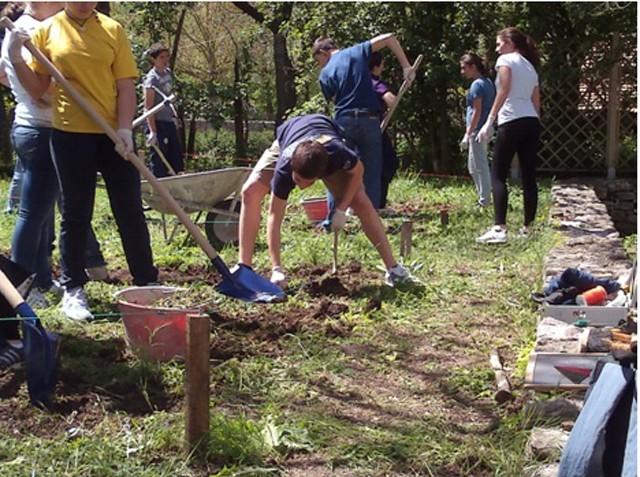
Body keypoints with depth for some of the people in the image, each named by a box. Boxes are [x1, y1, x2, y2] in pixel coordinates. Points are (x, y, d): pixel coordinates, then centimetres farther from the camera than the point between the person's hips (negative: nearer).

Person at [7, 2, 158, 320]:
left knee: (130, 212, 7)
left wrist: (124, 128, -10)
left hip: (114, 135, 1)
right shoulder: (47, 31, 2)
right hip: (70, 136, -1)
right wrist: (16, 59, -12)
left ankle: (147, 284, 17)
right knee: (75, 214, 6)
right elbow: (37, 89, 3)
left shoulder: (113, 30, 2)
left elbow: (125, 85, 0)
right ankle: (72, 290, 16)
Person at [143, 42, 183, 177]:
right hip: (157, 124, -8)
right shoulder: (152, 78, -13)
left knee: (177, 163, 10)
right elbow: (148, 107, -17)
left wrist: (173, 117, 16)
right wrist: (152, 132, -22)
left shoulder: (168, 72, 9)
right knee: (159, 164, -4)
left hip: (169, 122, 8)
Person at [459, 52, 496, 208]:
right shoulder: (488, 82, 13)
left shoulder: (477, 85, -14)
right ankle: (483, 198, 23)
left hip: (478, 130, -10)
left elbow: (477, 112, -19)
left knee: (480, 166, -3)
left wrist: (467, 134, -18)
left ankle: (484, 201, 2)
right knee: (473, 166, 18)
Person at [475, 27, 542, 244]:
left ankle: (499, 229, -16)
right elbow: (536, 102, 19)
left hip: (512, 122, -7)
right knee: (529, 176, 9)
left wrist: (489, 121, -16)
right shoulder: (530, 66, 24)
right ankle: (528, 228, 12)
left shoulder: (506, 60, 1)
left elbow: (504, 89, -13)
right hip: (532, 122, 7)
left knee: (498, 176, -6)